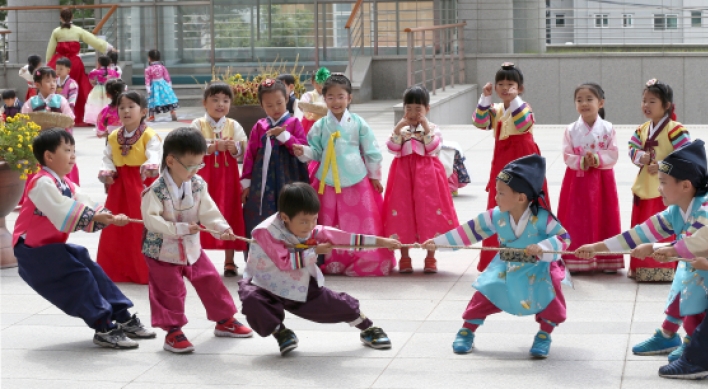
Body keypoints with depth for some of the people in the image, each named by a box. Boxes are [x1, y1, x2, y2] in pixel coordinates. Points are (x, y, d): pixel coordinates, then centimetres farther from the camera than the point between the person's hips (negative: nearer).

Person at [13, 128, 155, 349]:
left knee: (92, 271, 5)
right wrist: (95, 216, -33)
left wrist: (111, 219, -16)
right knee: (77, 277, -18)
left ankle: (123, 318, 10)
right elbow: (64, 213, -32)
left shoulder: (67, 185, 9)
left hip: (54, 246, 10)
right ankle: (104, 329, -16)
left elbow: (87, 209, 0)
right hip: (33, 250, -10)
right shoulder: (43, 184, -21)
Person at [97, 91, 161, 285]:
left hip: (143, 185, -5)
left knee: (144, 229, -5)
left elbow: (155, 156, -23)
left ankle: (145, 271, 4)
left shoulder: (150, 136, -10)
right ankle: (117, 269, 22)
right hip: (120, 186, 6)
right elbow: (107, 158, 15)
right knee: (117, 229, 10)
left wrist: (150, 167, -45)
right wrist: (107, 172, -5)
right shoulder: (113, 137, 9)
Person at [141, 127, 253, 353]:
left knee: (210, 282, 11)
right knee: (170, 291, -2)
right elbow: (151, 220, -28)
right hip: (163, 251, -6)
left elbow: (208, 212, -3)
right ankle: (173, 332, 10)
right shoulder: (156, 190, -23)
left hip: (192, 248, 6)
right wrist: (180, 228, -31)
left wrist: (222, 228, -21)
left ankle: (224, 320, 28)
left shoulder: (198, 185, -5)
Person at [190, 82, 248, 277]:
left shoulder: (234, 126, 5)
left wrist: (234, 148, -22)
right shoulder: (198, 125, -1)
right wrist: (215, 147, -22)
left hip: (228, 177, 2)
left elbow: (243, 151, -1)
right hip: (204, 177, -2)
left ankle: (229, 262, 12)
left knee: (229, 216, 4)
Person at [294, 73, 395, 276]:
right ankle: (332, 263, 13)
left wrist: (374, 176, 7)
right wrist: (303, 151, -14)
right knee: (331, 227, 3)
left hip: (357, 182, -1)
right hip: (328, 183, 1)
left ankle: (365, 263, 11)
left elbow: (372, 152, 6)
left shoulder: (358, 123, 1)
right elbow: (315, 151, 7)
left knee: (361, 224, 2)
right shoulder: (320, 125, 4)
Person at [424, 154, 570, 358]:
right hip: (505, 269, 3)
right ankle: (466, 331, 14)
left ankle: (544, 336, -3)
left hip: (538, 269, -3)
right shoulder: (496, 216, -11)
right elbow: (469, 231, -5)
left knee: (550, 294, -23)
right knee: (486, 293, -5)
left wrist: (542, 248, -42)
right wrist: (438, 242, -6)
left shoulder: (542, 218, -24)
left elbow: (564, 238, -23)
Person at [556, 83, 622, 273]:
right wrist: (582, 161, -20)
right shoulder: (571, 130, -1)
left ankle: (606, 259, 13)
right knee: (577, 220, 2)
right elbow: (567, 157, -4)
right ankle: (576, 260, 8)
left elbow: (613, 155, -6)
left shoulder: (607, 129, -3)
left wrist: (597, 159, -21)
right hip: (577, 180, 0)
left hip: (602, 180, 0)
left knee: (603, 219, 5)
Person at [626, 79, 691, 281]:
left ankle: (665, 269, 4)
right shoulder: (642, 129, 9)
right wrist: (641, 157, -14)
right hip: (644, 187, 7)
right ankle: (642, 266, 22)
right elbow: (632, 148, 8)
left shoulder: (675, 129, -14)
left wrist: (662, 166, -22)